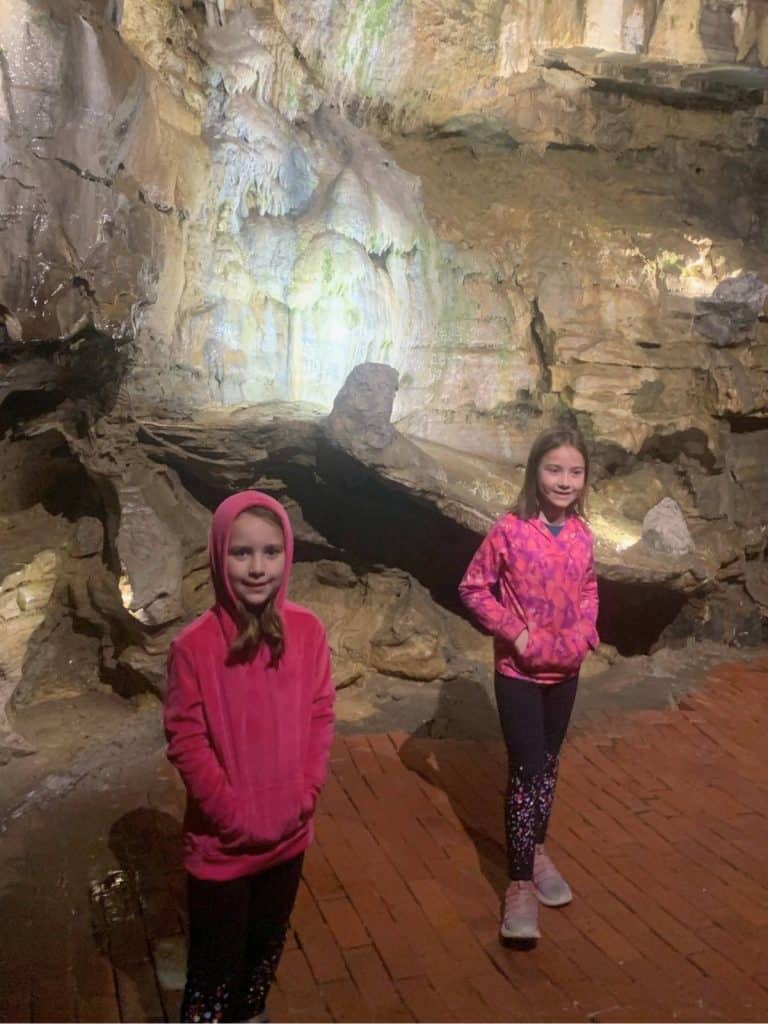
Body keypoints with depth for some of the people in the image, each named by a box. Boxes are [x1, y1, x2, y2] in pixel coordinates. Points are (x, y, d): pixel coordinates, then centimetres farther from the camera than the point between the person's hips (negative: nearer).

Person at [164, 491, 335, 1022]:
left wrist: (305, 796, -8)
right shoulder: (194, 645, -20)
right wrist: (235, 816, -16)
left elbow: (320, 718, -2)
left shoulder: (308, 630, -9)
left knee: (268, 942, 25)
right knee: (217, 958, 12)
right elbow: (186, 741, -15)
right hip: (222, 842, -4)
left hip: (289, 832, 4)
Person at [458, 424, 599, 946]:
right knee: (527, 771, -3)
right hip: (519, 672, -5)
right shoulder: (509, 531, -17)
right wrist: (515, 631, -18)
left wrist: (584, 634, -4)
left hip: (565, 671, 5)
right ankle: (521, 884, 8)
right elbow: (474, 588, -11)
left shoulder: (582, 534, -2)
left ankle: (538, 849, 38)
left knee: (549, 765, 18)